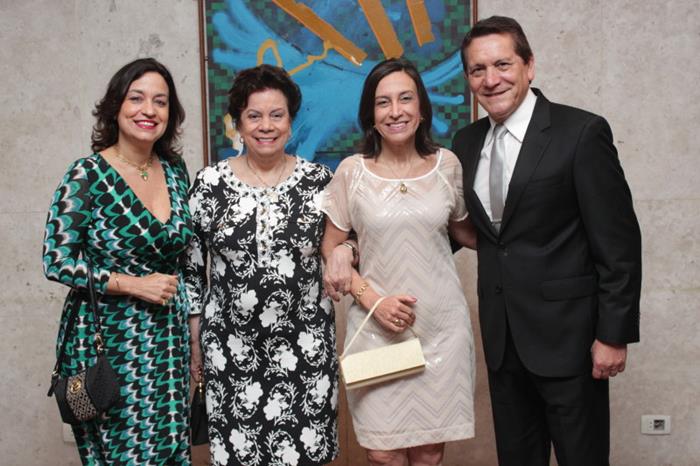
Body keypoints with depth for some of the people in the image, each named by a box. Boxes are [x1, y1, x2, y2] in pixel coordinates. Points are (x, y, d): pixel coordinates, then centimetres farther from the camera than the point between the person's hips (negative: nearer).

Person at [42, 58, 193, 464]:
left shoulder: (175, 170, 4)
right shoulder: (87, 175, -12)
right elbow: (56, 262, -11)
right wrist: (131, 284, -17)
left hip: (169, 337, 5)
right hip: (108, 337, -5)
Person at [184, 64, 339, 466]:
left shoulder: (318, 180, -1)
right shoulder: (211, 183, -2)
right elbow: (191, 270, 4)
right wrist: (194, 342, 4)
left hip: (305, 345, 1)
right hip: (232, 345, 0)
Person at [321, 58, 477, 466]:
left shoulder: (447, 164, 2)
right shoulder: (352, 172, -2)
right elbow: (331, 249, 3)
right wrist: (371, 299, -10)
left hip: (442, 325, 1)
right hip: (377, 326, -1)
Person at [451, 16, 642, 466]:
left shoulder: (582, 132, -12)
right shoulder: (467, 141, 6)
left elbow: (619, 242, -12)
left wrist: (614, 335, -13)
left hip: (566, 332, -5)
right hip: (502, 336, 5)